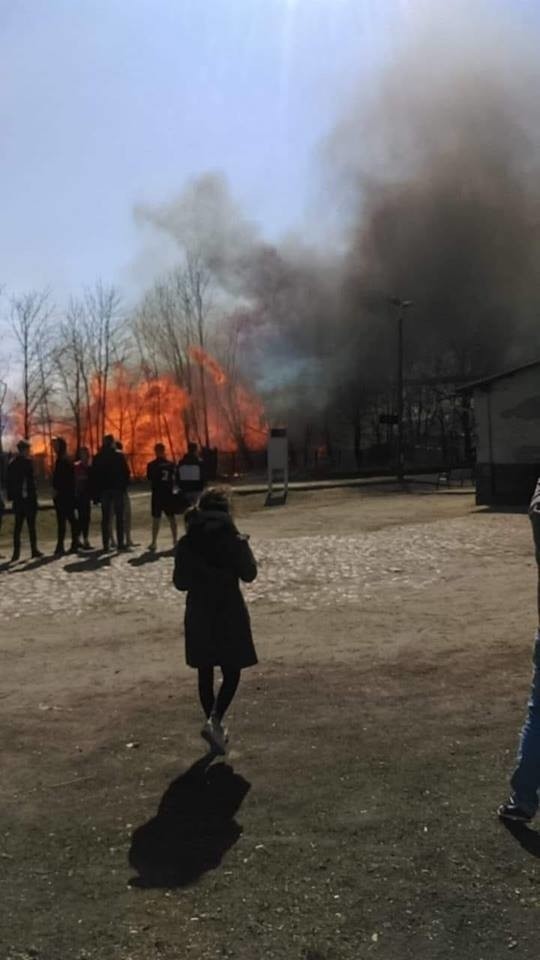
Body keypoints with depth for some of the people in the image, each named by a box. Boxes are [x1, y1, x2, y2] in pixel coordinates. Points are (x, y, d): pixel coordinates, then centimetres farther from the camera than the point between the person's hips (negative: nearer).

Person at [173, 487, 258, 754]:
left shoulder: (185, 544, -3)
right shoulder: (234, 540, -10)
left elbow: (180, 582, 1)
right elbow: (249, 574, -3)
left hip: (198, 616, 3)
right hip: (229, 614, -3)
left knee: (205, 673, 14)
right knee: (231, 673, 8)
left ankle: (214, 725, 22)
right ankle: (215, 720, -12)